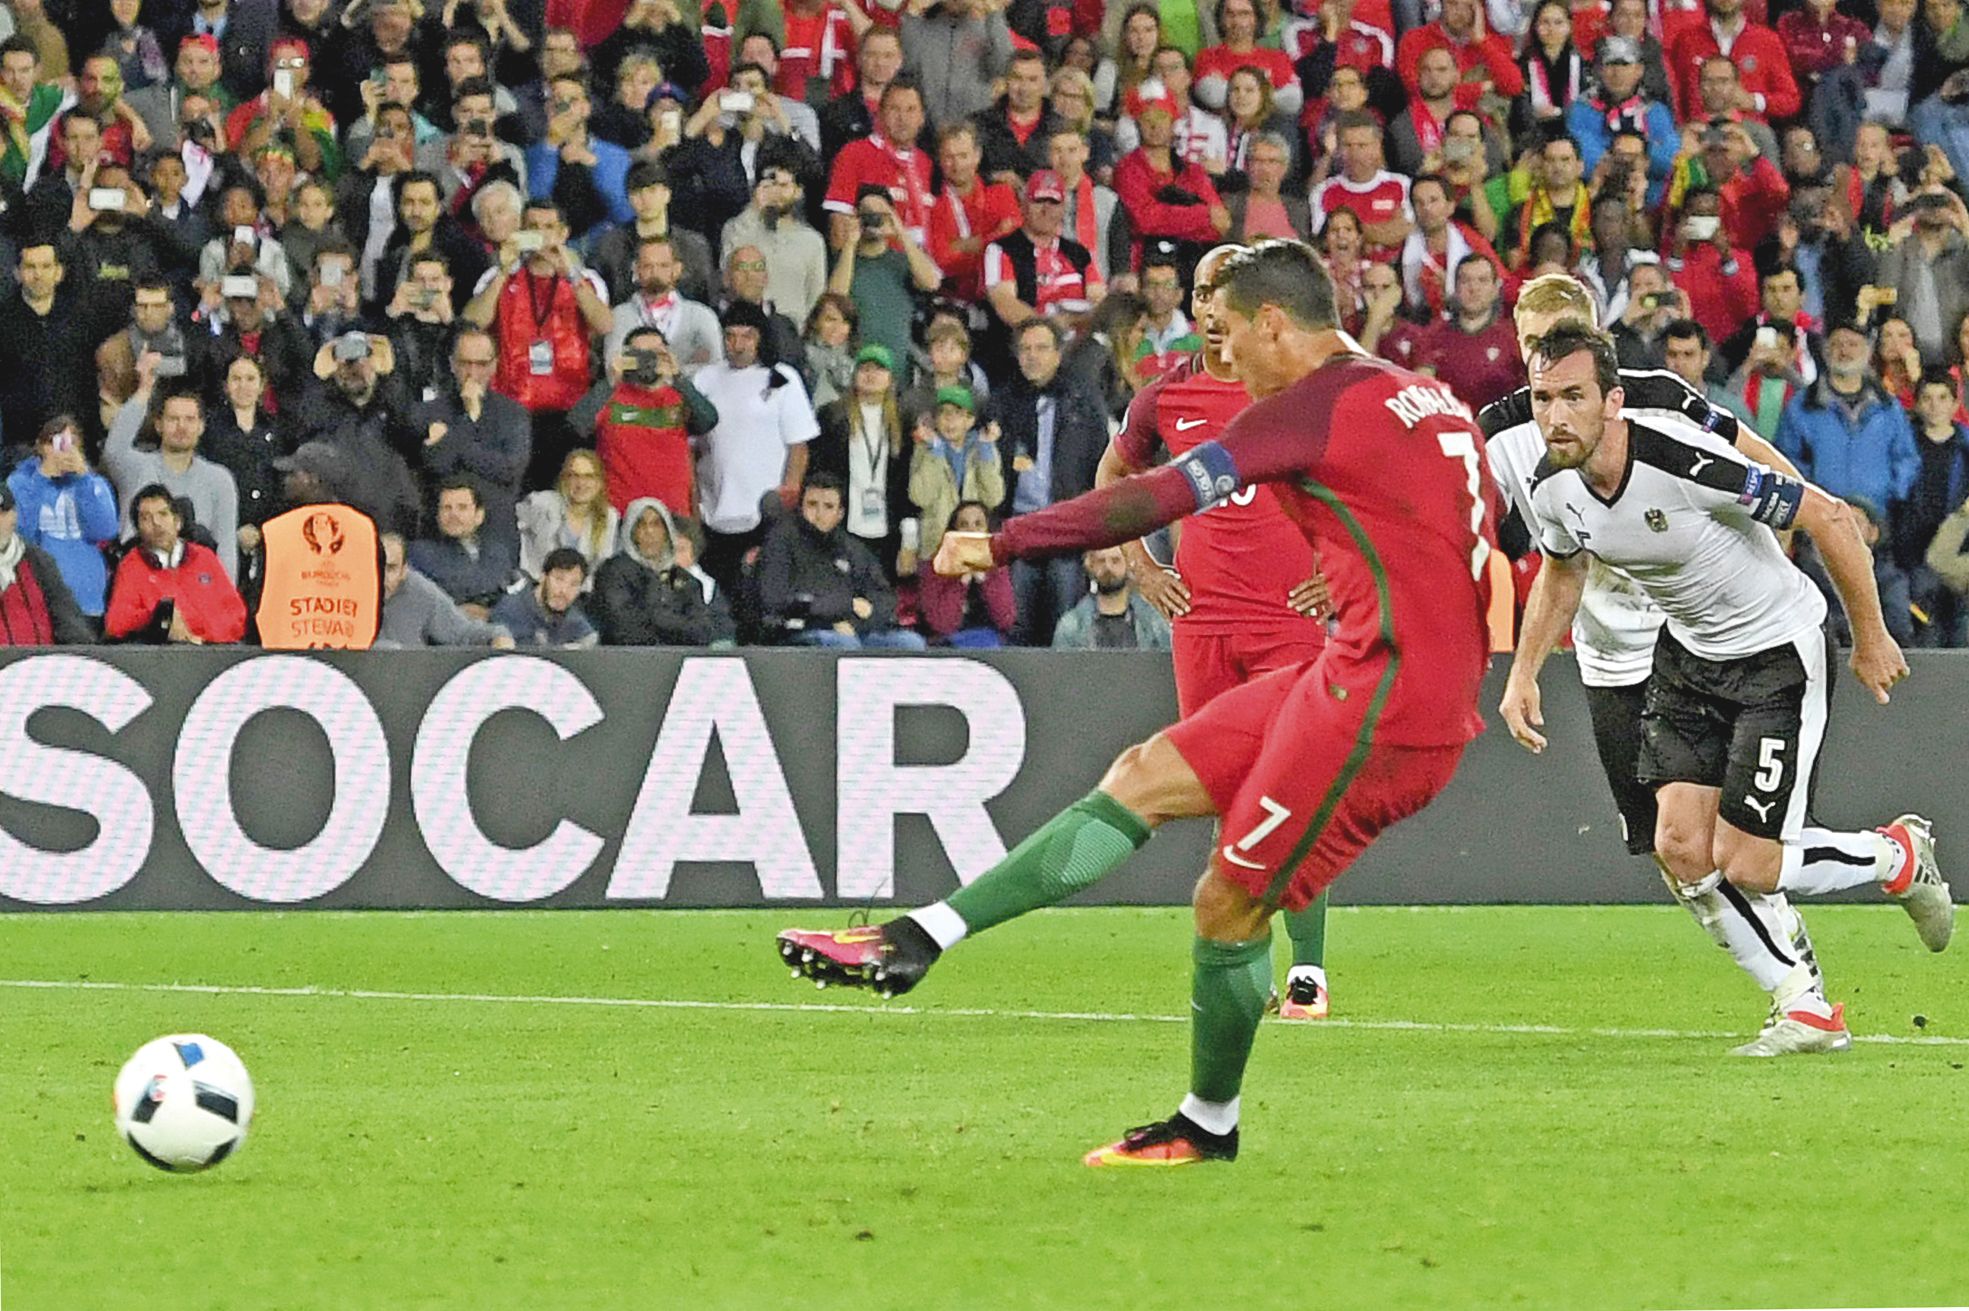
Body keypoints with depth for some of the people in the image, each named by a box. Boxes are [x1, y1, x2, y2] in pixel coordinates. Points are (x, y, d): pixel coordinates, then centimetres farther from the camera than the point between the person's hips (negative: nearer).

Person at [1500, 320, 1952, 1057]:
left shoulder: (1685, 466, -33)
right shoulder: (1552, 488, -12)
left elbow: (1829, 518, -23)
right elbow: (1561, 572, 14)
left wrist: (1871, 639, -14)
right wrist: (1523, 675, 5)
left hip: (1777, 650, -6)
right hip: (1688, 655, 6)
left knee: (1744, 866, -9)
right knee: (1681, 848, -6)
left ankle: (1901, 856, 20)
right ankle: (1809, 1013, 9)